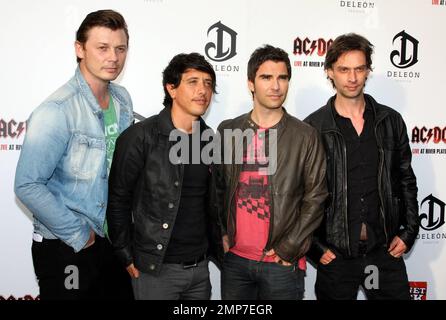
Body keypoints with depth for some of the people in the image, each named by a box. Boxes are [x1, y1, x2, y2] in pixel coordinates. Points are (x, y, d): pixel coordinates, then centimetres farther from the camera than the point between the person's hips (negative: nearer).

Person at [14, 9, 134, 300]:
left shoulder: (123, 99, 1)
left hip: (113, 239, 6)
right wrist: (77, 234, -15)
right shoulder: (56, 111, -20)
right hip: (66, 246, -6)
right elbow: (28, 186, -21)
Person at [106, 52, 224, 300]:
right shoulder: (140, 137, -12)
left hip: (200, 267, 5)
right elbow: (117, 202, -9)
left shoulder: (210, 140, 5)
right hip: (156, 269, -5)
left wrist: (217, 249, 11)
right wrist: (127, 257, -8)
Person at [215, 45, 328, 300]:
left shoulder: (306, 136, -4)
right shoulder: (228, 131, 4)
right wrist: (222, 235, 3)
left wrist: (288, 249, -9)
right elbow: (218, 189, 11)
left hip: (282, 263, -2)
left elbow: (315, 199, -5)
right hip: (234, 258, 3)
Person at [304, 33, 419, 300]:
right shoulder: (313, 127, -6)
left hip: (385, 249, 3)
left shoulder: (391, 121, 3)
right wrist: (315, 247, -6)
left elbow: (406, 180, 10)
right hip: (335, 253, -2)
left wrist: (409, 232, 5)